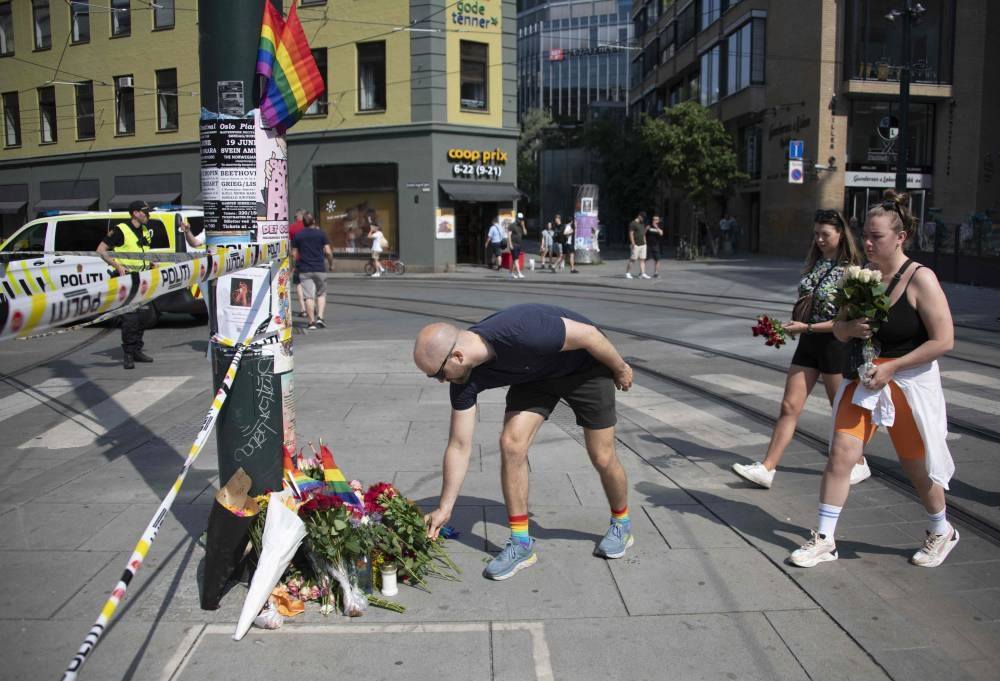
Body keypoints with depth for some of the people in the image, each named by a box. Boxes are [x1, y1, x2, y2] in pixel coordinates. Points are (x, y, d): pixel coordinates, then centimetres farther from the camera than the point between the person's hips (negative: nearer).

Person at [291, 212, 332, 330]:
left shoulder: (298, 235, 5)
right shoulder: (321, 233, 1)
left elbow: (294, 254, 5)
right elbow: (328, 252, -3)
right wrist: (331, 264, 12)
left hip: (304, 270, 1)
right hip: (320, 268, 0)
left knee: (309, 296, -1)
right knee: (321, 294, 12)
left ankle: (312, 322, -2)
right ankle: (320, 317, -3)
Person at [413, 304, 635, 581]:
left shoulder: (518, 333, -42)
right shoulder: (465, 378, -20)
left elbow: (588, 334, -27)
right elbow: (459, 447, -12)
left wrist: (620, 368, -11)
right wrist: (444, 508, -10)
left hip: (586, 364, -4)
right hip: (536, 374, 5)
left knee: (602, 458, 0)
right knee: (511, 444, -13)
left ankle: (621, 525, 29)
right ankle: (521, 544, 1)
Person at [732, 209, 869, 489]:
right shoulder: (815, 264, 8)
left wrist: (807, 327, -20)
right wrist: (794, 324, 4)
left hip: (835, 343, -6)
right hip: (808, 343, 6)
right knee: (789, 406, 1)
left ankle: (858, 465, 31)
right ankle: (766, 469, 1)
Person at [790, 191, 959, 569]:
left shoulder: (920, 279, -14)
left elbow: (944, 340, -16)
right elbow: (838, 329, 10)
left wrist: (891, 367, -19)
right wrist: (850, 328, -14)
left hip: (910, 380, -4)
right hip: (864, 377, 4)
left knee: (916, 465, 10)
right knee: (841, 453, -3)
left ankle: (941, 532, 38)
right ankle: (824, 540, 7)